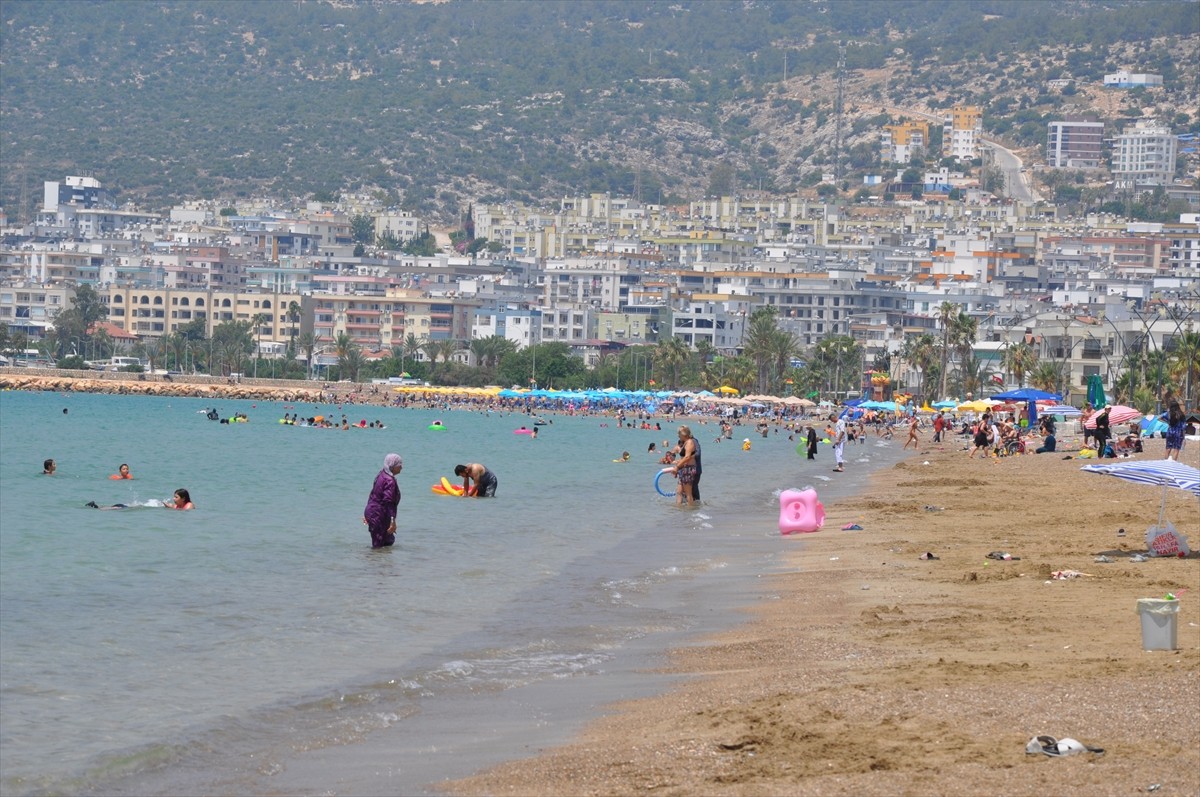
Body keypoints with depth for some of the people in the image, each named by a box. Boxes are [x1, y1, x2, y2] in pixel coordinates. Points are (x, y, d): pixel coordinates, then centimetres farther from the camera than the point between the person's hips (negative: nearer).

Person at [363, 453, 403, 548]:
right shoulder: (389, 480, -19)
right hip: (378, 516, -10)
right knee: (378, 545, -7)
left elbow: (373, 495, 20)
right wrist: (393, 520, -30)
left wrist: (367, 514, 27)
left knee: (389, 540, 17)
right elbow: (388, 502, -26)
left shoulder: (381, 475, 11)